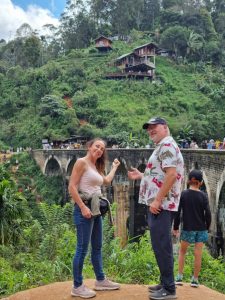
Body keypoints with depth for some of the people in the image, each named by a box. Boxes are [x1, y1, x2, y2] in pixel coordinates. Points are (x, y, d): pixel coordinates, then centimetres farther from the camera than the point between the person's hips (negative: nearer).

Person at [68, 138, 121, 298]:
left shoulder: (96, 167, 17)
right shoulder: (82, 162, -8)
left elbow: (107, 181, 34)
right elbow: (72, 187, -15)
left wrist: (115, 167, 41)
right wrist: (83, 207, -20)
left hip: (96, 209, 9)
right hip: (85, 208, -9)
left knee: (97, 247, 15)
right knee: (82, 248, -6)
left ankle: (100, 280, 26)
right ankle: (77, 286, 4)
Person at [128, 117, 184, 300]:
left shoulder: (166, 145, -12)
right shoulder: (163, 147, 20)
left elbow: (171, 175, -23)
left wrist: (157, 200, -23)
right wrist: (140, 176, 24)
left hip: (161, 205, -11)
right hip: (160, 204, 11)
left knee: (161, 246, -6)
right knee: (161, 246, 14)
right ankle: (166, 284, 24)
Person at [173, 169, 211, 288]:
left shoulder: (183, 194, -5)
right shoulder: (203, 195, -3)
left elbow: (177, 212, -5)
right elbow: (208, 214, -5)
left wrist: (175, 227, 4)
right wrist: (207, 227, 10)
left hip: (187, 228, 0)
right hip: (201, 229, 0)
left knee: (182, 251, 15)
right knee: (198, 254, 6)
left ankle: (179, 277, 11)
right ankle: (195, 280, 12)